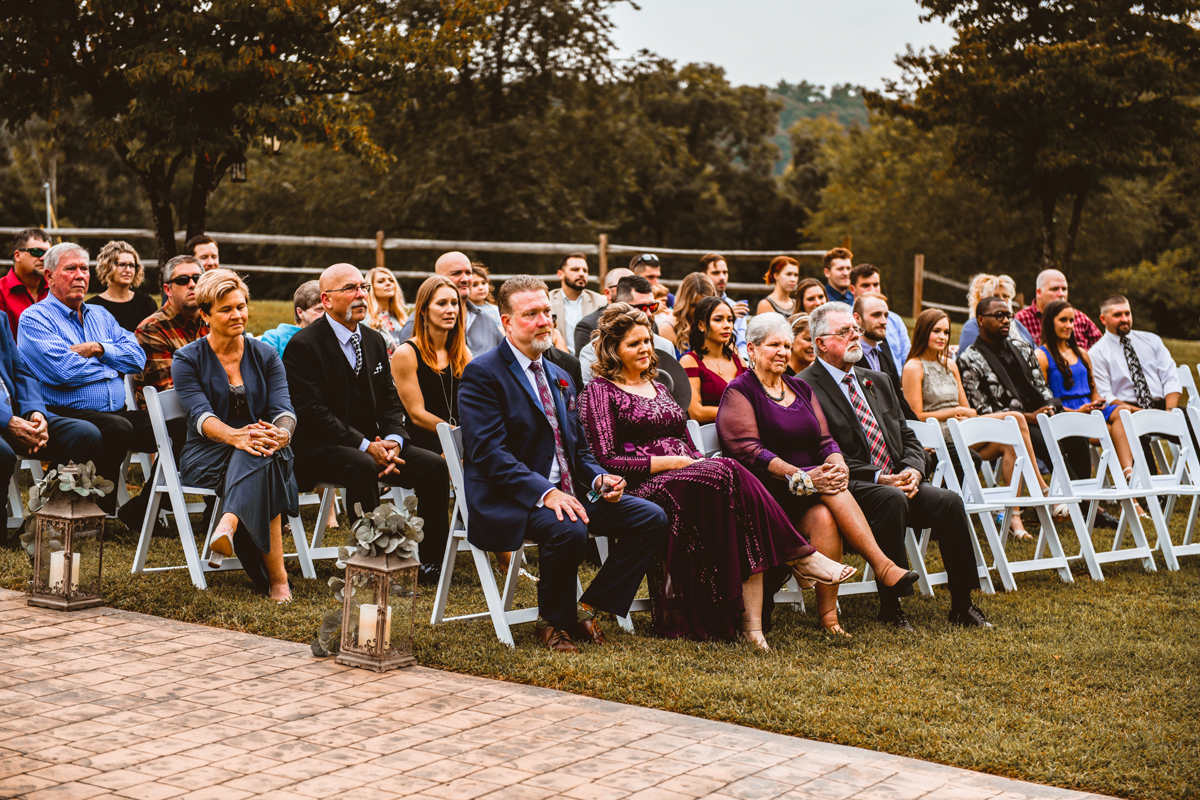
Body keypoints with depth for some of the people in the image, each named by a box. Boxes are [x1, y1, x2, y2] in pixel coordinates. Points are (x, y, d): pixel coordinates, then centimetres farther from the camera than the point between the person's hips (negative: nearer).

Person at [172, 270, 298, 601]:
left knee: (264, 453, -37)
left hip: (265, 454, 3)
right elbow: (200, 414, -14)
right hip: (205, 455, -2)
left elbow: (282, 407, -3)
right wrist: (234, 436, -37)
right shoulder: (187, 359, 3)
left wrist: (282, 433, -30)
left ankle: (229, 524, -53)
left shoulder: (266, 356, 11)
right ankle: (276, 577, -45)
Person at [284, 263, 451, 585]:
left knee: (434, 466, -14)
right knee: (362, 467, -38)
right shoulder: (303, 346, -9)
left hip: (373, 443, 7)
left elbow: (391, 401, 13)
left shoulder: (374, 341, 14)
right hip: (316, 450, -7)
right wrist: (365, 445, -24)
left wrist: (392, 440, -9)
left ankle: (432, 563, -9)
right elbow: (311, 413, -17)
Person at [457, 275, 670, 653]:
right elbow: (490, 452, -17)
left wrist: (599, 479, -1)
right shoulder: (482, 373, -7)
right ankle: (554, 622, -10)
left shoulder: (559, 378, 20)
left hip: (568, 493, 8)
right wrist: (545, 492, -28)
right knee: (568, 530, -36)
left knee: (651, 518, -8)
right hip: (509, 501, -8)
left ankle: (589, 607, 1)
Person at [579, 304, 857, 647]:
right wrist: (671, 462, -12)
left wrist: (696, 462, -1)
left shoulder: (658, 388, 27)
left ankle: (751, 621, -39)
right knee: (728, 474, -32)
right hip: (642, 488, -6)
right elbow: (605, 460, -7)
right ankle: (800, 556, -23)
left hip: (687, 477, 6)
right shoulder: (599, 392, 4)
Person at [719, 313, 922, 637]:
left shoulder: (801, 388, 21)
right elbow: (748, 451, -11)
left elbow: (825, 440, 14)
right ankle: (883, 567, -36)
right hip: (770, 491, -5)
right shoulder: (739, 392, 2)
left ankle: (828, 613, -35)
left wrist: (837, 464, -12)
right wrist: (802, 477, -22)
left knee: (824, 518, -31)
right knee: (830, 494, -32)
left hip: (809, 489, 5)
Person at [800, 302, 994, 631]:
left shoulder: (877, 382, 21)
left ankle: (962, 605, -9)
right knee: (893, 501, -35)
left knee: (949, 501, -17)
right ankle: (890, 607, -26)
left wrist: (912, 470, -3)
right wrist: (879, 478, -19)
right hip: (849, 490, -7)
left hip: (899, 483, 7)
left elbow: (907, 436, 20)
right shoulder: (806, 388, -5)